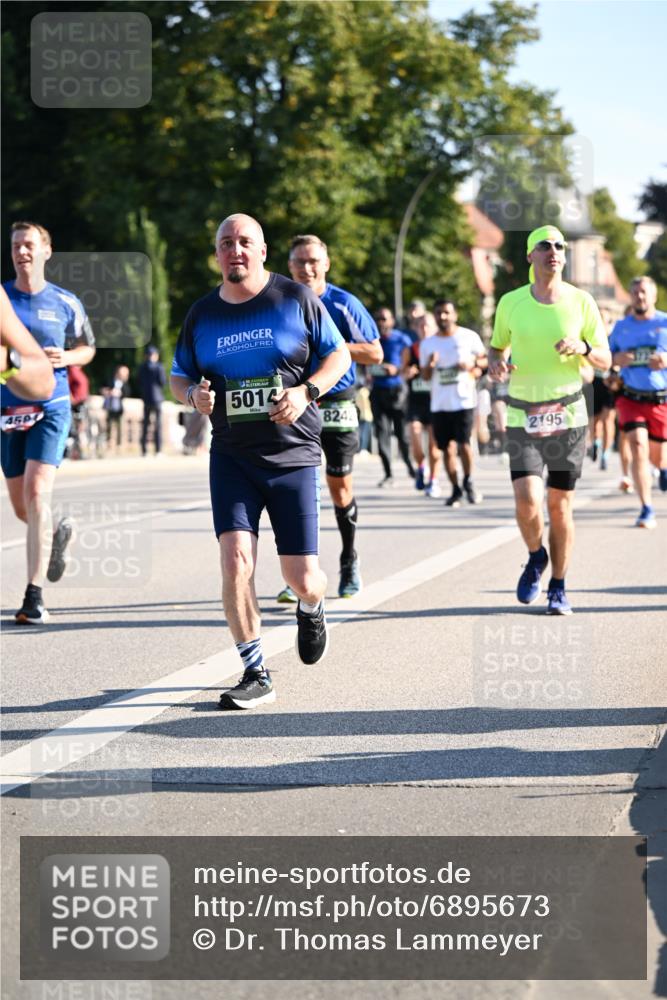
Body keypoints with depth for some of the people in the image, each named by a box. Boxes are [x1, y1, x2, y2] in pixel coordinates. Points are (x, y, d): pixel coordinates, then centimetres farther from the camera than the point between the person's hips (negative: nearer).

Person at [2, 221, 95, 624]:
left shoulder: (66, 303, 2)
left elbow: (88, 348, 13)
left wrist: (66, 357, -8)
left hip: (51, 408, -3)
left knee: (36, 494, -18)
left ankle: (35, 595, -17)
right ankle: (57, 533, 46)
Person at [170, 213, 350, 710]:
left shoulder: (296, 298, -1)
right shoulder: (202, 314, 5)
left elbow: (339, 354, 4)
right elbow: (179, 376, 16)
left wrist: (305, 392, -14)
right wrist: (194, 395, -8)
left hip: (293, 456, -1)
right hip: (231, 457, 2)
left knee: (302, 578, -1)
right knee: (235, 559, -17)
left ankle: (311, 608, 39)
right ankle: (256, 675, -4)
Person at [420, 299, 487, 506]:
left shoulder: (469, 337, 3)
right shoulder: (427, 344, 10)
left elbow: (483, 360, 11)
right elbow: (425, 376, 13)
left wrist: (472, 364, -10)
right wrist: (429, 365, -9)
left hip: (464, 401, -3)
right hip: (439, 404, 3)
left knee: (464, 443, -10)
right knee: (447, 449, 4)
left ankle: (468, 482, 13)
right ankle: (455, 490, 15)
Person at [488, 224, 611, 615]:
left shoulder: (581, 302, 0)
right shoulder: (511, 303, 2)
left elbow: (606, 360, 3)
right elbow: (497, 347, 17)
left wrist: (582, 347, -18)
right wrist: (496, 364, -7)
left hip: (568, 415, 0)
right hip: (522, 418, 0)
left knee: (560, 506, 3)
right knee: (527, 502, -15)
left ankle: (558, 588, 20)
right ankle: (536, 558, 17)